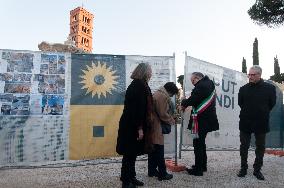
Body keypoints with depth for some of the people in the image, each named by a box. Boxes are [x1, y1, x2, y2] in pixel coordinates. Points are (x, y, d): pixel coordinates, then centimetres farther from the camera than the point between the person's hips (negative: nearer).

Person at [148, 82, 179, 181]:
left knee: (153, 149, 16)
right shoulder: (163, 96, -17)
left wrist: (170, 117, 14)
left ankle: (152, 171, 26)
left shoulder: (157, 93, 15)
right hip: (156, 126, -10)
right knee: (159, 151, -1)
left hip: (151, 125, 10)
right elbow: (163, 114, -19)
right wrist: (171, 120, -3)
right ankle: (162, 174, 9)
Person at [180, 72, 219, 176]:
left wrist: (183, 102, -4)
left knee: (198, 144, -1)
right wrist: (186, 105, 8)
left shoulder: (201, 86, -18)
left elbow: (192, 100, -24)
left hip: (201, 121, -10)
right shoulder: (209, 84, 15)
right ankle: (202, 165, 32)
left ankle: (198, 169, 7)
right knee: (201, 142, 21)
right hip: (207, 119, 11)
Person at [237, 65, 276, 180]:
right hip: (245, 123, 1)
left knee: (260, 147, 10)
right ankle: (243, 168, 22)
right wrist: (248, 112, 7)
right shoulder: (243, 89, -1)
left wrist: (263, 113, 7)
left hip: (261, 123, -1)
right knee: (244, 146, 9)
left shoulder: (269, 88, -5)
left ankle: (257, 170, 24)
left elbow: (271, 104, 3)